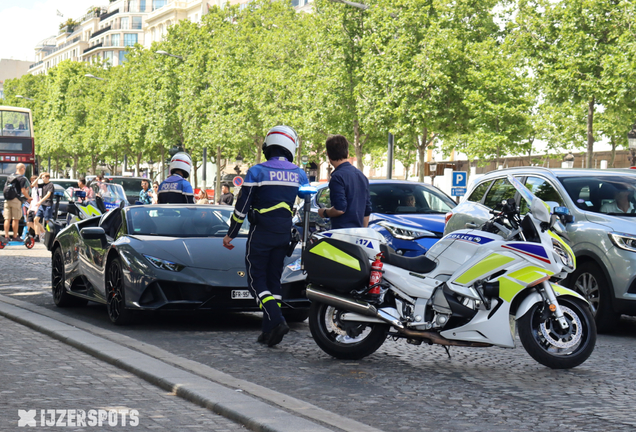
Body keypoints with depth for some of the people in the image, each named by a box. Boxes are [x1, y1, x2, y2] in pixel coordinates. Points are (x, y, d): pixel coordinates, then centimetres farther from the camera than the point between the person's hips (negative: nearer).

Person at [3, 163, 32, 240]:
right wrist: (29, 198, 5)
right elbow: (23, 191, -11)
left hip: (7, 200, 6)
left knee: (7, 219, 5)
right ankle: (15, 236, 1)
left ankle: (6, 235, 4)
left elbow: (5, 189, 20)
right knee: (15, 219, -2)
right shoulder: (22, 178, -5)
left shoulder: (9, 177, 16)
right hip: (16, 200, -6)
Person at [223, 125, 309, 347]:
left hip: (261, 234, -4)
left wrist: (230, 234, 3)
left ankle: (277, 320, -18)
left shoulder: (256, 172, -8)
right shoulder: (300, 175, 4)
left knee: (257, 280, 1)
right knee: (273, 279, 12)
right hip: (284, 236, 5)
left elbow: (241, 207, -7)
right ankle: (269, 330, 9)